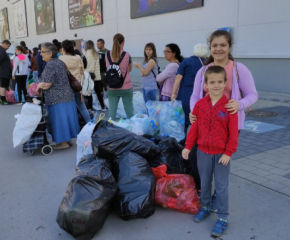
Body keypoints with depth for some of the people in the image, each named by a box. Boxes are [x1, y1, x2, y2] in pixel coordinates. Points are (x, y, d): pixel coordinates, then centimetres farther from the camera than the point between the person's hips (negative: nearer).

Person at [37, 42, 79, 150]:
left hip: (57, 98, -9)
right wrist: (42, 84, 21)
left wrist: (38, 86, -1)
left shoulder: (50, 65, -17)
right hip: (66, 96, 9)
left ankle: (64, 142, 7)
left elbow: (46, 84, -21)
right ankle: (67, 139, 24)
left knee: (59, 119, -1)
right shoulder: (60, 62, 13)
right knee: (64, 118, 15)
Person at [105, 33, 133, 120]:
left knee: (112, 112, 5)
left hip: (112, 88, 2)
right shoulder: (126, 55, -8)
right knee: (129, 111, 8)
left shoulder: (108, 54, -1)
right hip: (126, 88, -2)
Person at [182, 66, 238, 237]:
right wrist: (188, 146, 2)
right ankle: (205, 207, 40)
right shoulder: (200, 104, -4)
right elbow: (194, 127, 2)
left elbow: (233, 132, -10)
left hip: (222, 154, -3)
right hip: (203, 152, 3)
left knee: (221, 186, 6)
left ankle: (223, 218, 19)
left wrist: (229, 152, -11)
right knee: (204, 183, 19)